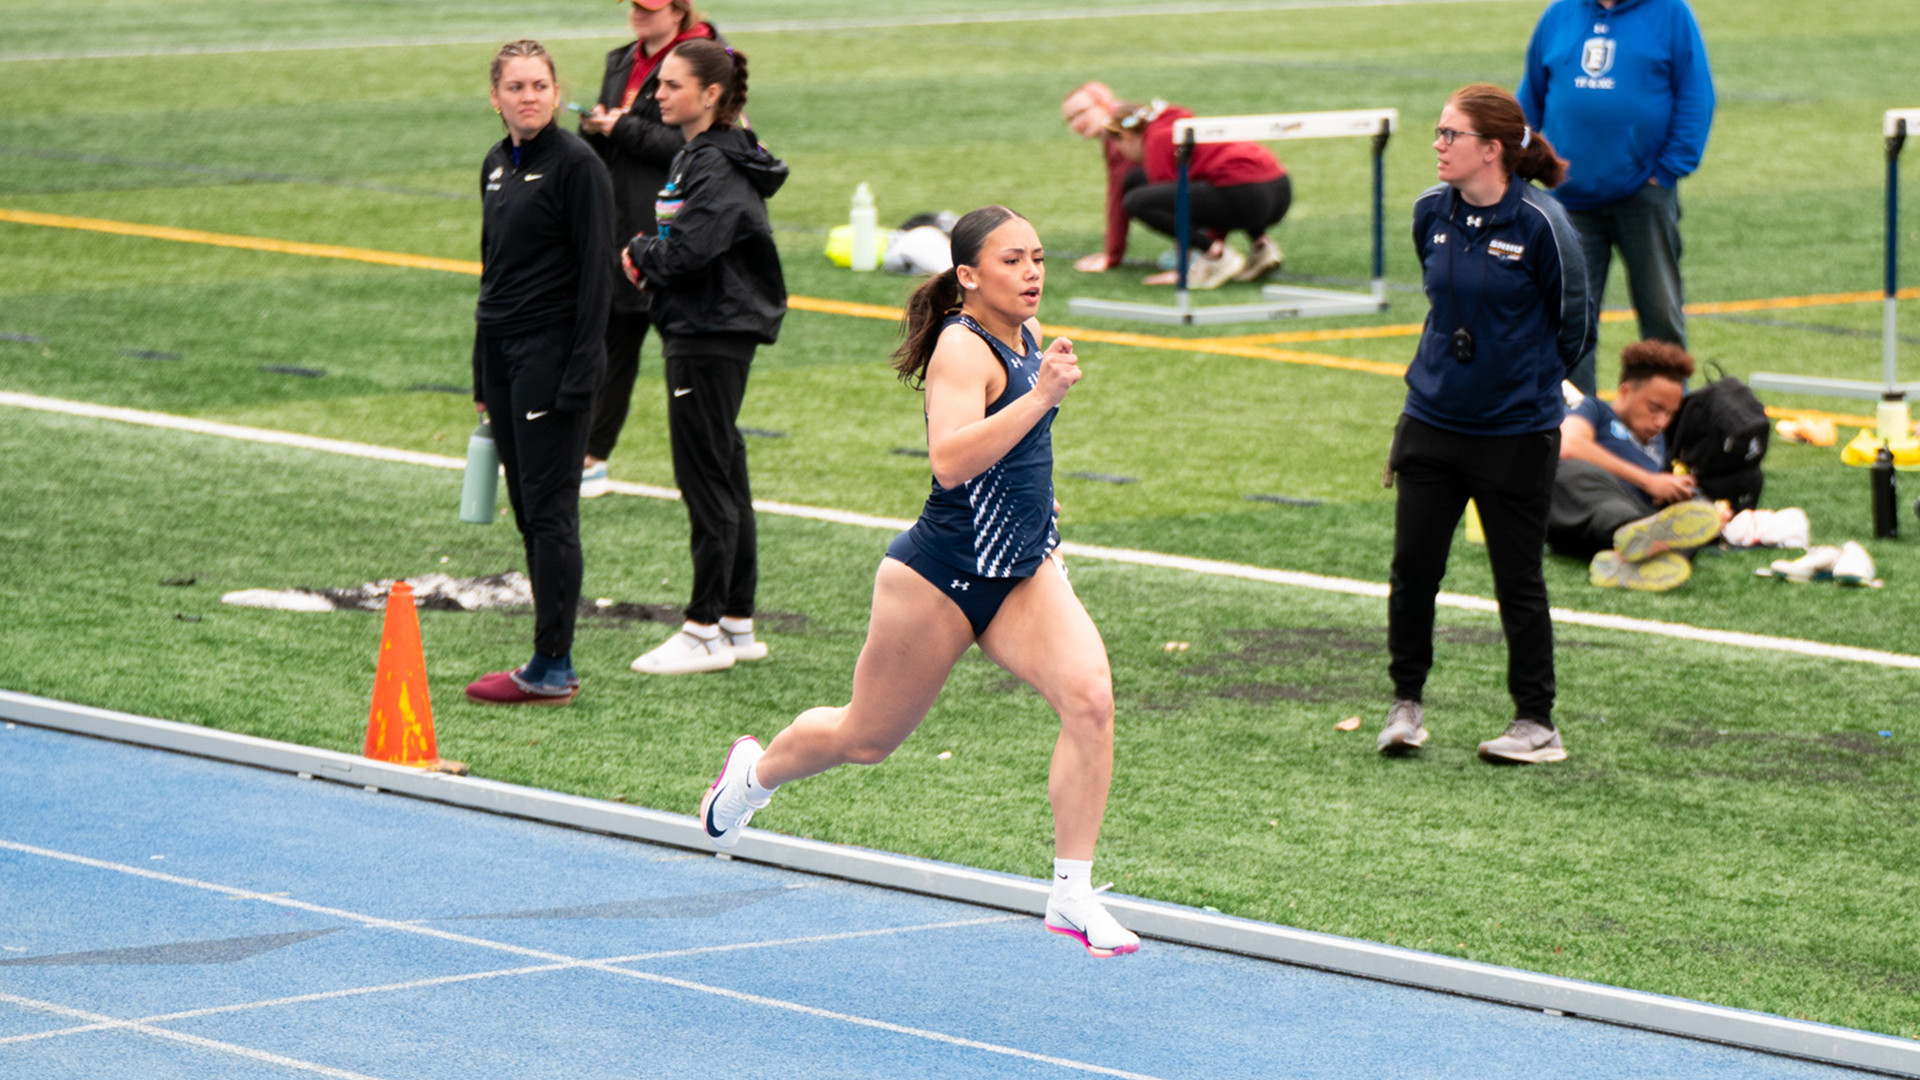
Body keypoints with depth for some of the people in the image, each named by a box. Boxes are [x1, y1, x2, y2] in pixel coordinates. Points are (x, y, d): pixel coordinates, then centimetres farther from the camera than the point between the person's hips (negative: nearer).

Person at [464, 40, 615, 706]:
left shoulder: (575, 165, -10)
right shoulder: (497, 166, 15)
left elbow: (596, 270, -13)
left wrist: (582, 370, -18)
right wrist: (484, 378, 19)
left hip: (553, 352, -8)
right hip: (501, 351, 8)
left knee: (550, 511, -7)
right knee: (527, 512, 8)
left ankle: (553, 669, -4)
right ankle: (550, 666, 12)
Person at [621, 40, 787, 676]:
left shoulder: (718, 167, -16)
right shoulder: (694, 157, 15)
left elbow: (689, 248, -25)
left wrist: (640, 255, -7)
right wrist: (648, 261, -2)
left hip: (712, 337, -10)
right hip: (699, 331, 10)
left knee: (707, 480, -6)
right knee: (724, 478, 13)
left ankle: (705, 632, -3)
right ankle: (738, 623, 19)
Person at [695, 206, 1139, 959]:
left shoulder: (1025, 334, 5)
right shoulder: (962, 348, -21)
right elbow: (949, 460, -40)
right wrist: (1039, 399, -45)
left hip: (1021, 573, 7)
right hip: (938, 577, -7)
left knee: (1089, 698, -19)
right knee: (867, 739, 12)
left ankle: (1072, 895, -14)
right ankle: (756, 772, 45)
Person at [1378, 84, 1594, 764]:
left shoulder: (1539, 223, -15)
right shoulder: (1431, 213, 1)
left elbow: (1573, 324, -1)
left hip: (1515, 432, -4)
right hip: (1432, 420, 4)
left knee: (1517, 579, 4)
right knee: (1412, 567, 1)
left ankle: (1536, 722, 15)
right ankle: (1406, 702, 17)